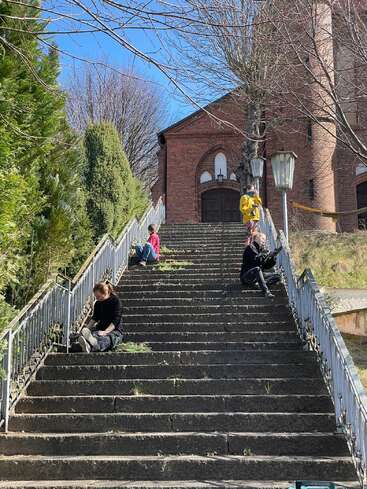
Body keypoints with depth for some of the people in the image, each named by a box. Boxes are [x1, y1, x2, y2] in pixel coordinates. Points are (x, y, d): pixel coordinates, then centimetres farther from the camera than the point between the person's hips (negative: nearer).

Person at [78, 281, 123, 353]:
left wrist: (105, 332, -30)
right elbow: (94, 318, 17)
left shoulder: (115, 301, -9)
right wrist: (87, 328, -3)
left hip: (115, 331, -5)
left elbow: (116, 320, -17)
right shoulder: (98, 303, 11)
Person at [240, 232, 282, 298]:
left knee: (277, 276, -3)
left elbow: (267, 266, 9)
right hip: (246, 275, -8)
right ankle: (266, 291, -46)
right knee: (257, 269, -38)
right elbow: (257, 260, -24)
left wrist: (273, 257, -6)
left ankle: (259, 284, -25)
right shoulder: (250, 248, -8)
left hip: (258, 274, 8)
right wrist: (268, 254, -22)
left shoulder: (263, 250, 15)